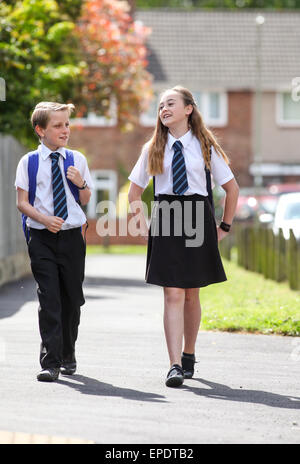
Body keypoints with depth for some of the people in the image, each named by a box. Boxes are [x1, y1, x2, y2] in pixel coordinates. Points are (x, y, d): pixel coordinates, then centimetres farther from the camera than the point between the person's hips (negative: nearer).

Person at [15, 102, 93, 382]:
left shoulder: (76, 160, 7)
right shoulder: (29, 162, 0)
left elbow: (85, 200, 14)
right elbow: (22, 202, -1)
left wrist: (81, 184, -7)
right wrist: (44, 219, -17)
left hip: (72, 236, 3)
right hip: (42, 238, -3)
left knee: (72, 298, 10)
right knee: (49, 299, -10)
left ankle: (68, 355, 28)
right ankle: (51, 362, -9)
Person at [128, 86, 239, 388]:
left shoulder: (205, 147, 5)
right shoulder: (153, 149, 9)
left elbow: (232, 188, 11)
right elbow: (134, 192, 17)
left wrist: (224, 226, 8)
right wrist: (142, 225, 6)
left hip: (197, 221, 0)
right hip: (165, 222, 0)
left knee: (191, 295, 8)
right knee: (173, 295, -9)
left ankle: (188, 355, 26)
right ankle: (175, 366, -13)